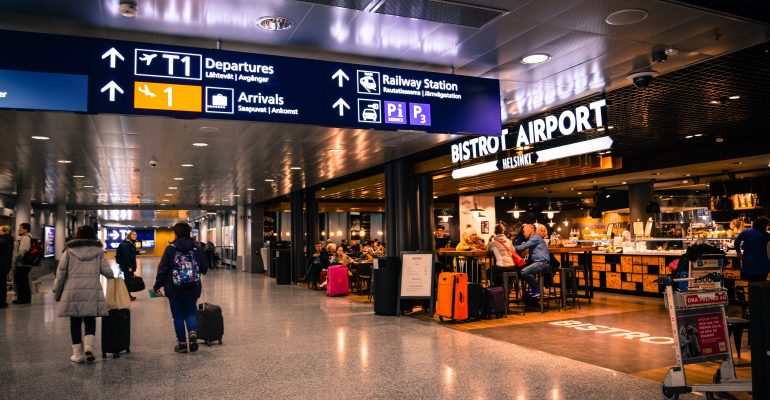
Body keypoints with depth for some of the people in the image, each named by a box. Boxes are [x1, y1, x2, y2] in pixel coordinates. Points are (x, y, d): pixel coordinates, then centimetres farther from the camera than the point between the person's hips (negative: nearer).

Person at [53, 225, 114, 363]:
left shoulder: (69, 250, 6)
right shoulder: (98, 250, 7)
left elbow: (61, 272, 4)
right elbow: (106, 270, 4)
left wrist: (57, 291, 13)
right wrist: (112, 276, 26)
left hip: (72, 291, 0)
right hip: (92, 291, 0)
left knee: (75, 322, 8)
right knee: (90, 321, 11)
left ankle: (78, 353, 11)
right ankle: (89, 347, -8)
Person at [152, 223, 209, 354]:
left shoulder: (171, 249, -7)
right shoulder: (197, 248, -1)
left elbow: (162, 269, -7)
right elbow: (204, 268, 2)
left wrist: (157, 286, 2)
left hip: (175, 289, -2)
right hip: (193, 288, 2)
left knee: (178, 316, 9)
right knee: (190, 312, 15)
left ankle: (182, 343, 13)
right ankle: (193, 333, -10)